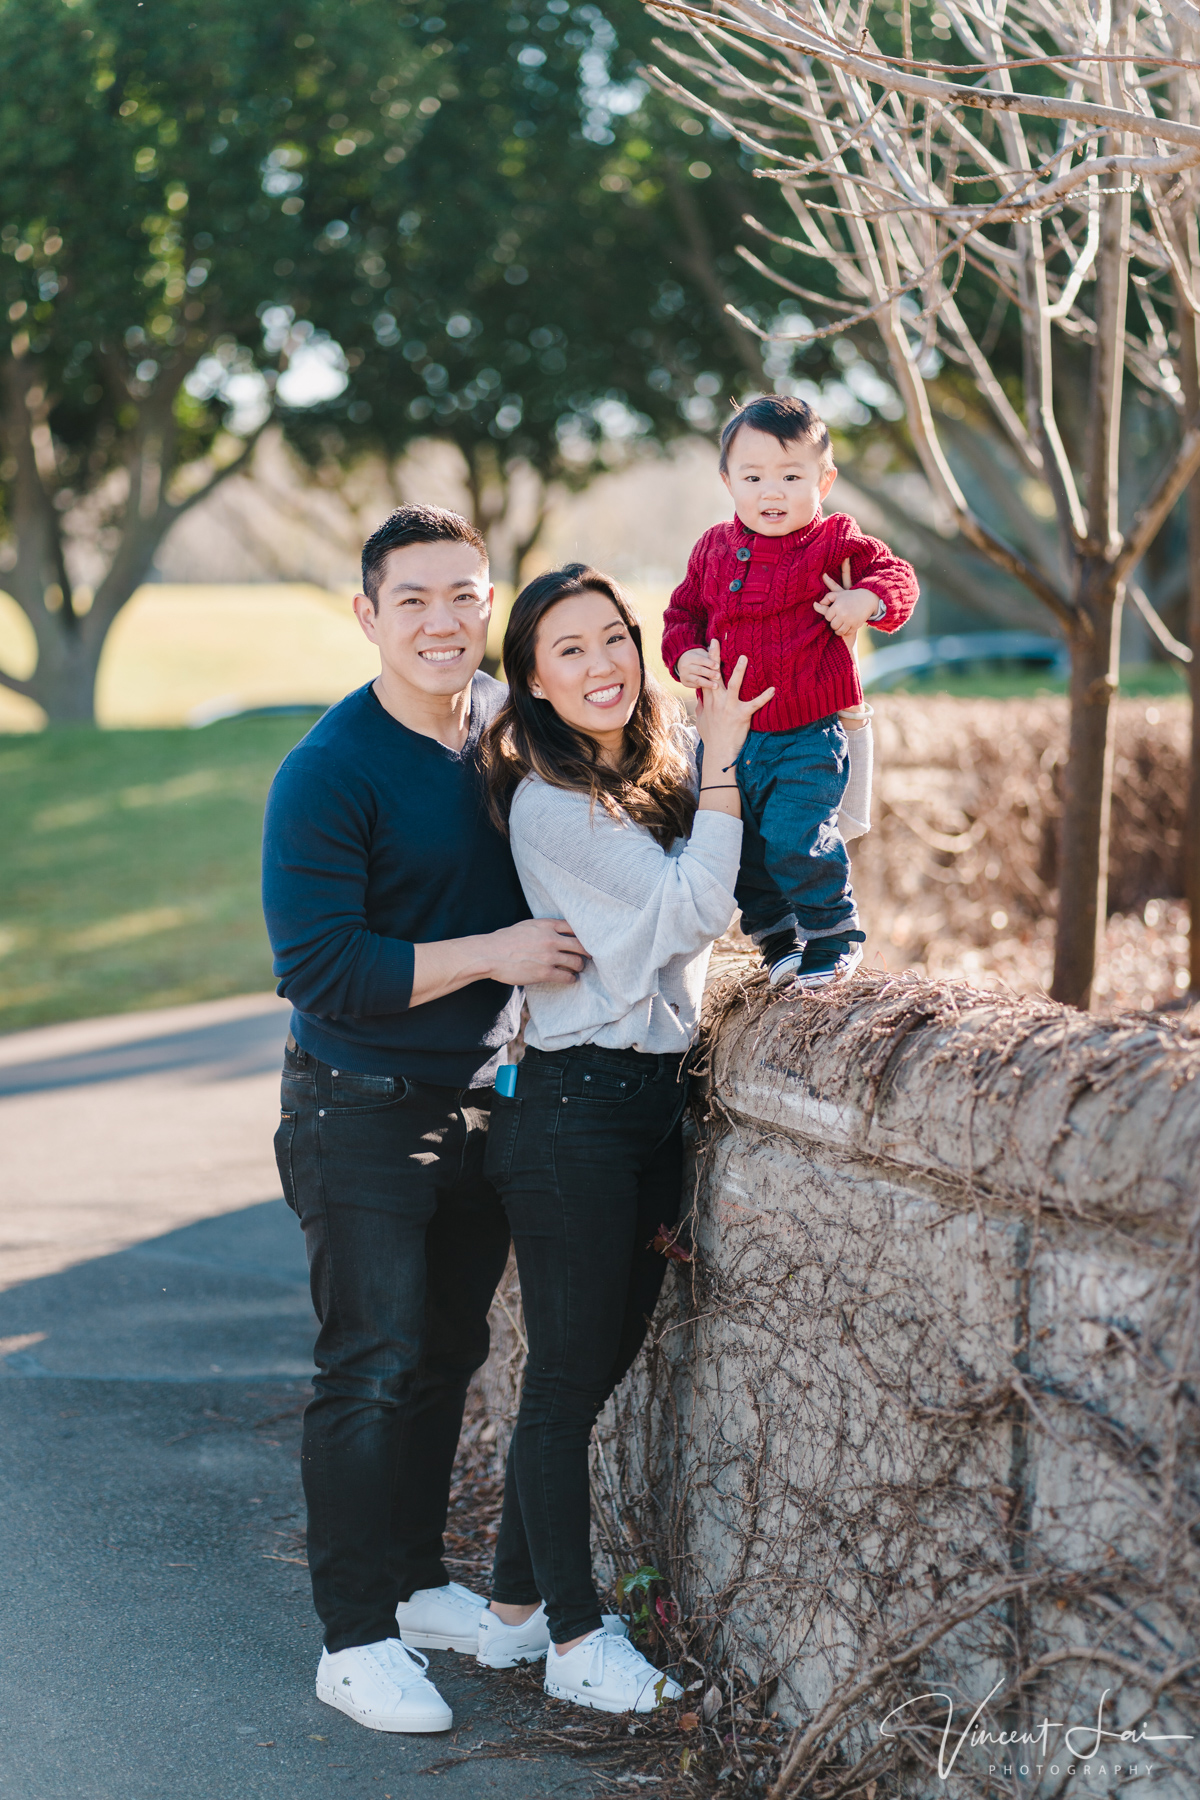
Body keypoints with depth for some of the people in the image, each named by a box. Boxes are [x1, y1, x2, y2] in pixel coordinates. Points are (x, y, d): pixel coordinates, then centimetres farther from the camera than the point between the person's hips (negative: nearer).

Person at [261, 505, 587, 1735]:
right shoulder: (330, 772, -18)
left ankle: (417, 1584, 31)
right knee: (373, 1370, -4)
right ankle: (354, 1641, 6)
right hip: (363, 1111, -7)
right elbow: (319, 967, -23)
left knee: (447, 1356, 16)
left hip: (479, 1095, 7)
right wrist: (492, 953, -23)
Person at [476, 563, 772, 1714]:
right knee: (566, 1380, 2)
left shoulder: (657, 776, 10)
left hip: (652, 1095, 9)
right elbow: (693, 907, -17)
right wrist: (723, 758, -13)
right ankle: (574, 1641, 13)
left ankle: (513, 1612, 27)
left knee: (597, 1369, 15)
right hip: (573, 1110, -9)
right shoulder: (551, 801, -16)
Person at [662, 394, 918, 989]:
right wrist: (683, 655, -5)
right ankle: (777, 937, 30)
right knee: (738, 845, 9)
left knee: (793, 837, -18)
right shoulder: (714, 550, 6)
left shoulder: (834, 543, -7)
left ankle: (833, 934, 4)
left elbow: (898, 575, -5)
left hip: (810, 735, -5)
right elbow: (683, 611, 15)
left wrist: (866, 600, -26)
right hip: (731, 734, 5)